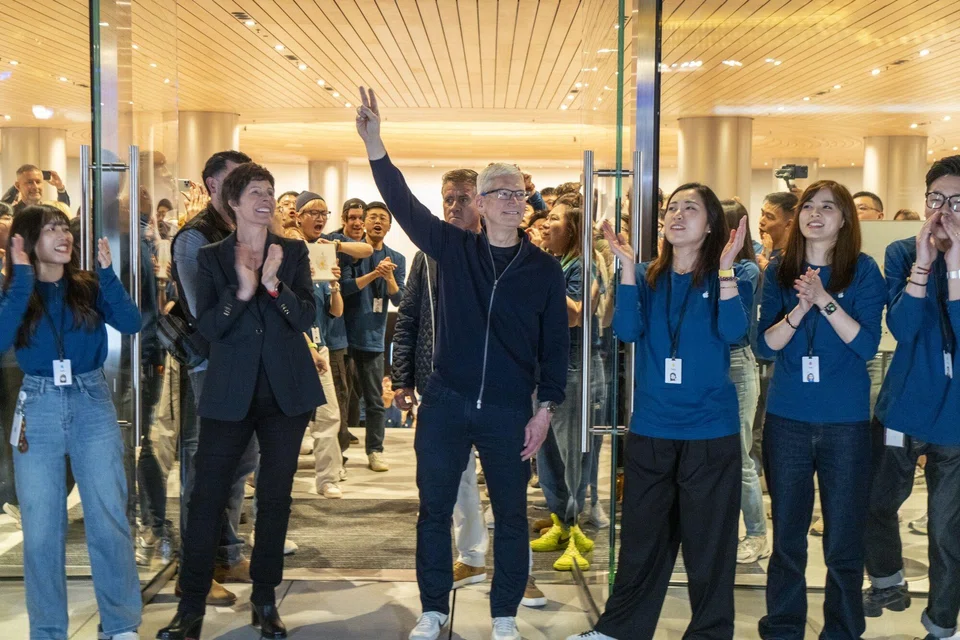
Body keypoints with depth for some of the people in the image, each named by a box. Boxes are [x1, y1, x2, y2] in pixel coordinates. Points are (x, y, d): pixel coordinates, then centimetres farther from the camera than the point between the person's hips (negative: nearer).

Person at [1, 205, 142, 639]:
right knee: (41, 529, 5)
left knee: (109, 520, 1)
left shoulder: (88, 287, 4)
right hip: (39, 412, 0)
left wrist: (106, 271, -15)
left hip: (93, 408, 0)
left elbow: (131, 323, -11)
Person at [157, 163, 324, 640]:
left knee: (275, 495, 7)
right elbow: (207, 326, -6)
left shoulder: (293, 252, 5)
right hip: (231, 393, -1)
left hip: (286, 392, 1)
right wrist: (241, 292, -22)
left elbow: (307, 318, -4)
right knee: (207, 494, -3)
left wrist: (274, 285, -20)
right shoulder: (213, 257, 4)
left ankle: (265, 601, 20)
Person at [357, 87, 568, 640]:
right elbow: (404, 204, -10)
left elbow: (556, 344, 2)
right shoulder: (454, 248, 1)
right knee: (435, 510, 9)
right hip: (446, 403, 1)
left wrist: (546, 409, -4)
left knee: (511, 515, 9)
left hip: (509, 411, 0)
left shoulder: (544, 269, 0)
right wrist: (375, 146, -23)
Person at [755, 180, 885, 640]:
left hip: (846, 421, -2)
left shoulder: (863, 270, -2)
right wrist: (799, 310, -19)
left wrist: (825, 300, -22)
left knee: (844, 540, 5)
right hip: (787, 419, 2)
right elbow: (765, 345, -2)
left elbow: (867, 344, -11)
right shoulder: (780, 270, 4)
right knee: (786, 534, 11)